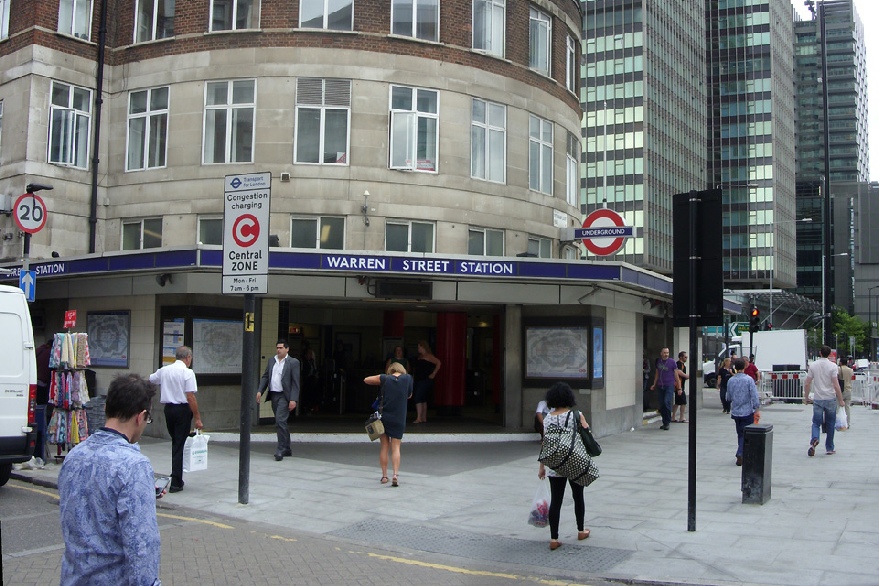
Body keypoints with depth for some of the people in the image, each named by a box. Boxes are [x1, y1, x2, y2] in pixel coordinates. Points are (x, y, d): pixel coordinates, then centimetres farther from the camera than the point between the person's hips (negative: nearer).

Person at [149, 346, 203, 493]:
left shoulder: (164, 370, 6)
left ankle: (176, 477, 26)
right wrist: (197, 418, -14)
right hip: (183, 409, -5)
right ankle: (176, 483, 2)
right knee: (179, 445, 0)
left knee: (175, 442, 21)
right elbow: (191, 397, -17)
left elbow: (150, 380, 27)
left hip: (168, 408, 5)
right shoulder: (187, 372, -12)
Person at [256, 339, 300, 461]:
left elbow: (295, 382, -9)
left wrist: (293, 400, -16)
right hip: (273, 395, 6)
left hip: (284, 396, -6)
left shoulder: (293, 362, -5)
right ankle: (287, 449, 23)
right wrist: (260, 391, 0)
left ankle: (280, 450, -12)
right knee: (281, 423, 13)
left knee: (280, 421, -16)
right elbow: (265, 377, 15)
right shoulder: (271, 361, 13)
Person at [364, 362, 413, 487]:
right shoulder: (408, 378, 0)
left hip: (384, 417, 0)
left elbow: (366, 380, 5)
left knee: (384, 446, 11)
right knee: (395, 448, 3)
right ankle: (395, 475, -12)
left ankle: (384, 476, 13)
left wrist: (379, 384, 16)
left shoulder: (385, 378, -2)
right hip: (399, 420, 0)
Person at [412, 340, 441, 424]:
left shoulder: (428, 356, -9)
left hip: (425, 380, -9)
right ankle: (424, 418, 16)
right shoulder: (419, 357, 17)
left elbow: (438, 363, -17)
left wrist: (433, 374, -16)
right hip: (419, 380, 9)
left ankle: (419, 418, -20)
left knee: (418, 398, -16)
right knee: (423, 399, 11)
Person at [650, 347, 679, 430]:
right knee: (661, 405, 5)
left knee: (667, 402, -19)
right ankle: (664, 422, 16)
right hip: (660, 386, 4)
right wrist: (654, 384, 17)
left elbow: (676, 375, 1)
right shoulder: (658, 361, 9)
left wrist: (679, 387, 0)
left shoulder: (672, 362, -2)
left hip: (669, 386, -4)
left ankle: (667, 422, -10)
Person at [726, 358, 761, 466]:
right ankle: (740, 455, -9)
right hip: (747, 412, -4)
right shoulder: (749, 380, -11)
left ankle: (741, 455, 19)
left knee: (740, 434, 16)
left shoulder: (730, 381, 1)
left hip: (735, 412, 4)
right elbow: (754, 396, -14)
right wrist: (757, 409, -9)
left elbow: (728, 398, 9)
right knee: (746, 434, 3)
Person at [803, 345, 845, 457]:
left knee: (816, 422, 5)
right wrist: (841, 400, -3)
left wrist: (806, 397, 13)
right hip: (830, 398, -1)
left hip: (818, 399, 1)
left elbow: (807, 384, 1)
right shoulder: (833, 366, -7)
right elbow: (836, 385, -11)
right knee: (830, 424, 11)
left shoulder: (813, 365, 0)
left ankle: (814, 439, -24)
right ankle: (830, 448, 17)